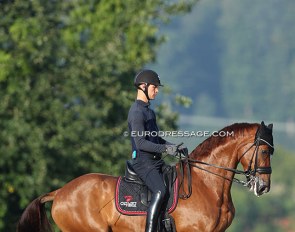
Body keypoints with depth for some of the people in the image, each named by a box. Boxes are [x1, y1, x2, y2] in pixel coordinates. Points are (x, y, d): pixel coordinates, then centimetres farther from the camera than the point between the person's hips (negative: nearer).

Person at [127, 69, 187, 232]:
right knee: (160, 191, -30)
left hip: (155, 162, 10)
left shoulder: (148, 111, 19)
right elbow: (140, 143, -21)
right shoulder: (137, 112, -13)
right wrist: (165, 149, -23)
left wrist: (174, 147, 14)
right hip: (143, 162, -10)